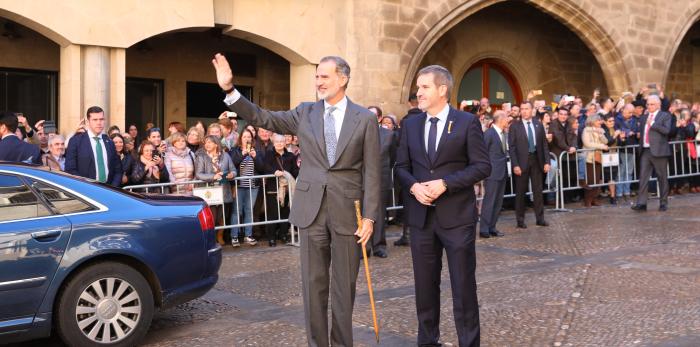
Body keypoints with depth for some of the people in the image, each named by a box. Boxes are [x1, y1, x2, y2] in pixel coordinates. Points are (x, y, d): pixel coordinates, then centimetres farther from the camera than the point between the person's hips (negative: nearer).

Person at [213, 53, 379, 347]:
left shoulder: (365, 118, 0)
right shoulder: (305, 112, 7)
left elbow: (371, 172, -3)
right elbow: (263, 118, 4)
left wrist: (369, 216, -8)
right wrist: (229, 89, -6)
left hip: (348, 211, -2)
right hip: (312, 209, 2)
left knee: (344, 285, 7)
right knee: (313, 284, 8)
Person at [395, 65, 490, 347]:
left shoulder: (468, 122, -3)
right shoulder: (410, 125, 10)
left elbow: (482, 166, -7)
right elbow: (401, 167, 12)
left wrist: (445, 183, -17)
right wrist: (414, 186, -10)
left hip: (457, 215, -4)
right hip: (420, 215, 4)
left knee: (463, 284, 3)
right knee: (425, 284, 11)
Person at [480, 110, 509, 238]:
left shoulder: (504, 133, 11)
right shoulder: (489, 133, -12)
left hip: (502, 172, 8)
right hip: (492, 173, -8)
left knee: (498, 202, 9)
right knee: (489, 201, -5)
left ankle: (492, 228, 16)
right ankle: (484, 229, 0)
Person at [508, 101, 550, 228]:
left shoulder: (539, 125, 7)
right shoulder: (515, 126, -2)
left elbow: (544, 144, 8)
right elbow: (512, 147, -6)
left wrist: (546, 161, 0)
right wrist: (515, 165, -14)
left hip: (537, 160, 3)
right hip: (522, 161, -3)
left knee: (538, 190, 7)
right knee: (521, 191, 4)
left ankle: (540, 218, 14)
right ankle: (520, 219, 11)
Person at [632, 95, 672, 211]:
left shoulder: (665, 116, 1)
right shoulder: (644, 117, 18)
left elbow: (666, 130, -14)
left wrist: (652, 123, -14)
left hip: (659, 151, -5)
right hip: (645, 151, 5)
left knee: (662, 178, 4)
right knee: (643, 177, -2)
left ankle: (663, 203, 14)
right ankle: (641, 203, -3)